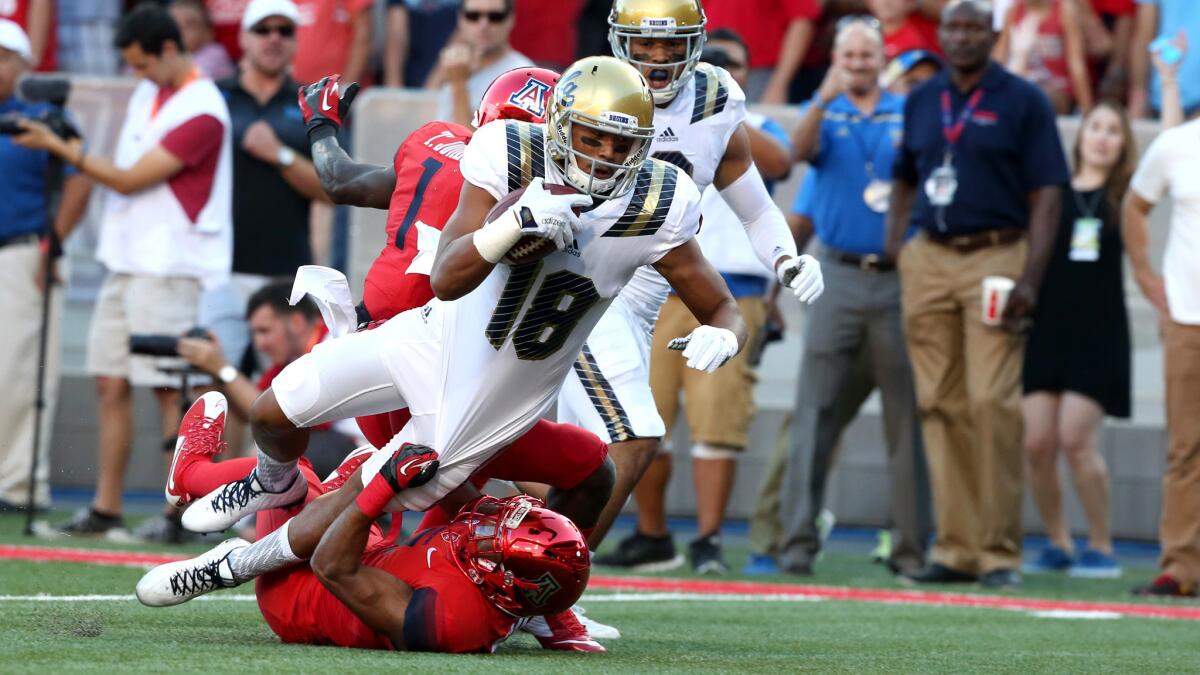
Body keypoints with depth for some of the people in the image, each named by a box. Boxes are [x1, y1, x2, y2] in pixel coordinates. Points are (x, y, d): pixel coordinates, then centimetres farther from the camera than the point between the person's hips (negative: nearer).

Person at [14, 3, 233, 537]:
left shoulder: (201, 112, -14)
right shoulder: (146, 95, 15)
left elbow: (131, 179, -15)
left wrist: (61, 148, -11)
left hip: (169, 267, -9)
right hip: (126, 261, 9)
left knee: (168, 388, -9)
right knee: (110, 383, 6)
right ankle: (105, 509, 10)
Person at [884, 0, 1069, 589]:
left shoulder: (1023, 101, 1)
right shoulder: (921, 101, 15)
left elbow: (1046, 196, -3)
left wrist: (1030, 279, -13)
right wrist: (893, 250, 9)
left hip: (996, 257, -5)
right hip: (928, 259, 5)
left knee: (992, 402, -12)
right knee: (940, 406, 2)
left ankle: (1000, 551, -8)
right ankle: (956, 547, 5)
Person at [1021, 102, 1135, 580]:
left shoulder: (1125, 195, 4)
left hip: (1099, 333, -2)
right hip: (1046, 329, 2)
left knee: (1076, 440, -10)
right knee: (1036, 442, -3)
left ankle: (1101, 548, 3)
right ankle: (1058, 544, 13)